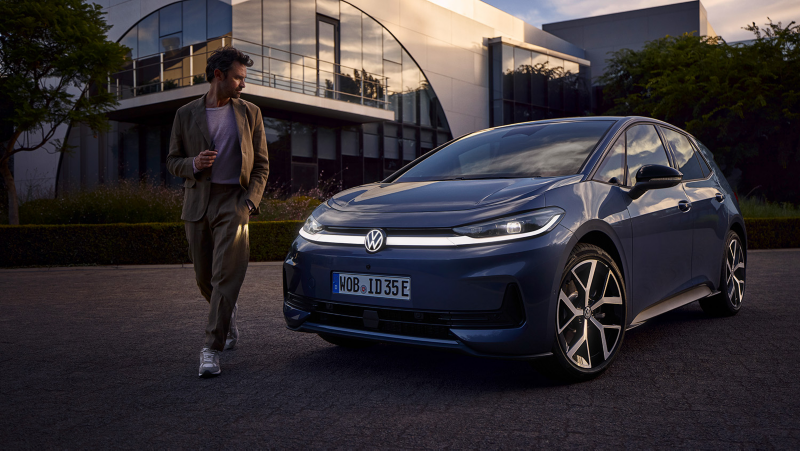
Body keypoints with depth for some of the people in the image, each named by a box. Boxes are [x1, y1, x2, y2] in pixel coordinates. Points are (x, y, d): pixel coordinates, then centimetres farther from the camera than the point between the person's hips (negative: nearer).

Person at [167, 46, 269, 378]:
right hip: (197, 204, 2)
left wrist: (250, 202, -7)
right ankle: (228, 314, 40)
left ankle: (211, 349, -6)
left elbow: (261, 164, 7)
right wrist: (193, 164, -12)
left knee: (225, 276, -11)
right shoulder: (186, 114, 8)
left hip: (233, 202, -2)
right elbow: (173, 161, 11)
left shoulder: (250, 113, 7)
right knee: (204, 278, 10)